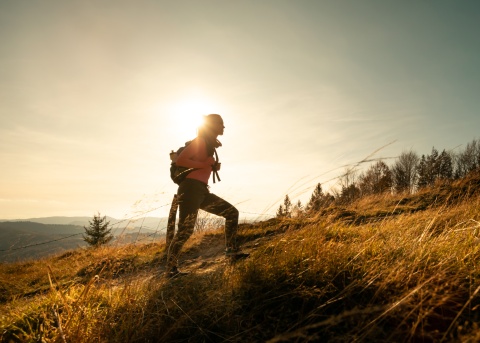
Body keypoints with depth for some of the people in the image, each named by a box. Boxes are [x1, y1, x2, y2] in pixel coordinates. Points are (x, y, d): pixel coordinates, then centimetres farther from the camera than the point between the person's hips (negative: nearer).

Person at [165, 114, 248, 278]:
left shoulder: (210, 144, 20)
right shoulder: (200, 141, -6)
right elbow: (179, 160, -16)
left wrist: (214, 166, 10)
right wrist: (205, 164, -15)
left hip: (202, 191, 9)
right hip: (191, 189, -9)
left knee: (232, 212, 8)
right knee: (185, 231, -12)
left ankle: (231, 249, 12)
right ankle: (171, 269, -3)